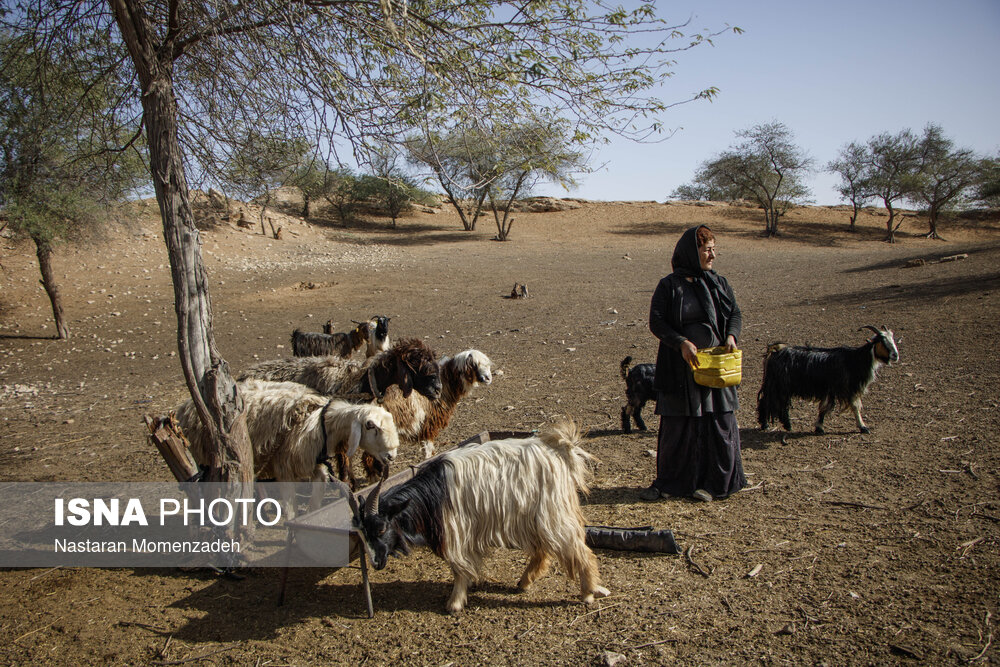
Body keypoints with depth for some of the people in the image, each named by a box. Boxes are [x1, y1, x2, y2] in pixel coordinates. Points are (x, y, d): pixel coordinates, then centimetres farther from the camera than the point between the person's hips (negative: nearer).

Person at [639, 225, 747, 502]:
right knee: (677, 426, 4)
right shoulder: (669, 285, -1)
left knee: (719, 423, 3)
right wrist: (681, 343, -21)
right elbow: (656, 321, -7)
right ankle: (668, 482, 17)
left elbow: (735, 314, 8)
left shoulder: (719, 283, 8)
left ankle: (713, 482, 18)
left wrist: (731, 335, -13)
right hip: (681, 367, -2)